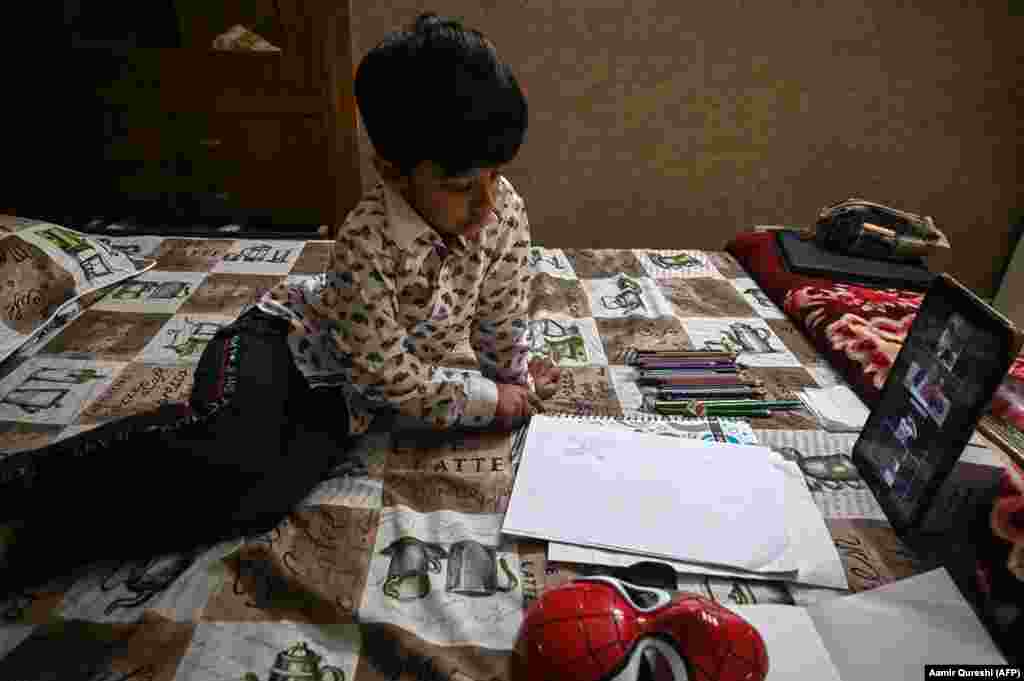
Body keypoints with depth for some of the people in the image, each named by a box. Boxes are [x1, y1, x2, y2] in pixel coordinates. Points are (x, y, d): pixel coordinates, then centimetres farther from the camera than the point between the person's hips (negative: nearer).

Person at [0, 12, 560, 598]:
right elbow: (390, 378, -22)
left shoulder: (505, 208, -12)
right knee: (228, 450, -37)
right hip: (283, 341, -4)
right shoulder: (367, 242, -30)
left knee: (258, 501, -22)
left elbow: (503, 317, 4)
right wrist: (491, 402, -13)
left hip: (346, 394, 4)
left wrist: (518, 384, 11)